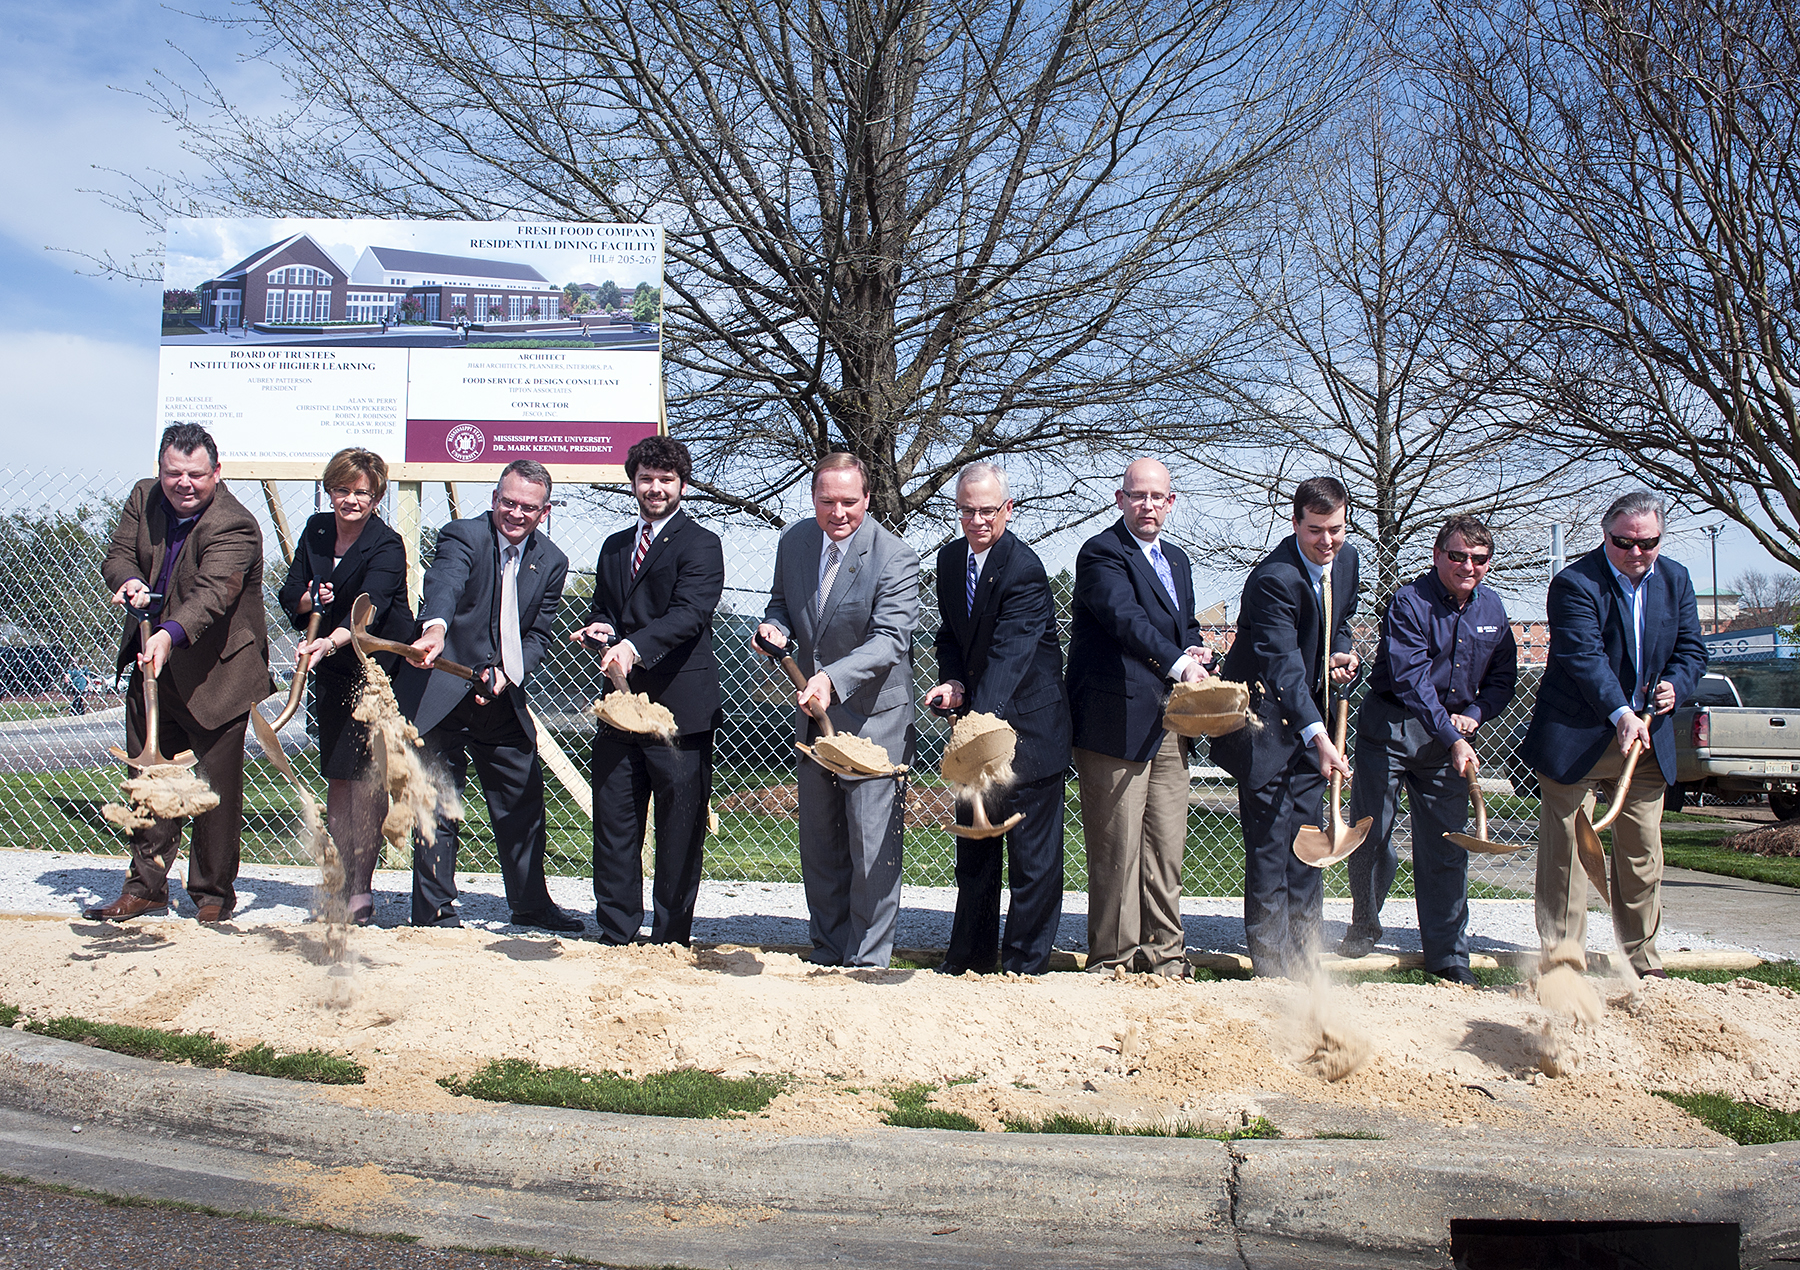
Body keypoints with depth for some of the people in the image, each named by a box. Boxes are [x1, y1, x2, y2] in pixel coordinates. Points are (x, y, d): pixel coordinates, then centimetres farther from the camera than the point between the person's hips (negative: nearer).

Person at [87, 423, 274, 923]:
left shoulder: (234, 527, -20)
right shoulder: (144, 497, 2)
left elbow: (212, 593, -33)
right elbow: (118, 555, 5)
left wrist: (170, 635, -50)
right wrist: (130, 581, -19)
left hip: (215, 673, -6)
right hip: (151, 664, 6)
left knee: (217, 787, -1)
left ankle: (215, 892, 14)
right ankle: (145, 886, 23)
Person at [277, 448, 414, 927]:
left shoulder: (387, 546, -15)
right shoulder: (316, 530, 5)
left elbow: (368, 609, -30)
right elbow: (289, 594, 10)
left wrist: (328, 643, -46)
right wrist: (310, 599, -13)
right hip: (332, 672, 6)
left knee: (368, 779, -6)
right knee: (338, 777, 8)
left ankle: (362, 889, 1)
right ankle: (340, 882, 16)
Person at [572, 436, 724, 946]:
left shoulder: (701, 545, -3)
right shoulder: (614, 547, 20)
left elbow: (690, 614, -18)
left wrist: (633, 646, -34)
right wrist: (600, 626, 1)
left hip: (679, 706, -6)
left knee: (679, 834, 1)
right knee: (613, 826, 10)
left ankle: (670, 942, 12)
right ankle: (615, 937, 21)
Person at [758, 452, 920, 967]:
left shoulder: (895, 558, -17)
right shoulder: (794, 542, 1)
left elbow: (890, 639, -25)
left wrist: (833, 678, -40)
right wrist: (775, 627, -8)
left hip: (872, 718, -6)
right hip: (813, 716, 6)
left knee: (872, 845, -3)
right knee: (818, 841, 15)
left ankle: (867, 961, 11)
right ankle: (827, 951, 30)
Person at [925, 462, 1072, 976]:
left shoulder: (1024, 570, -20)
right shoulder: (950, 559, 4)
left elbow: (1008, 654, -31)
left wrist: (982, 718, -45)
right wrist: (952, 682, -7)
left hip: (1028, 729, -7)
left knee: (1033, 857, 1)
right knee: (973, 850, 16)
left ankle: (1024, 966, 13)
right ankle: (969, 956, 29)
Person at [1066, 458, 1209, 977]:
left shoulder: (1177, 560, 21)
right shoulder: (1101, 553, -6)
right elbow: (1126, 618, -22)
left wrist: (1195, 651, 4)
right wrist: (1178, 664, -35)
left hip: (1169, 727, 8)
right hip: (1118, 721, -7)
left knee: (1166, 849, 10)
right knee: (1117, 851, -2)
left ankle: (1164, 955, 20)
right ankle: (1114, 962, 8)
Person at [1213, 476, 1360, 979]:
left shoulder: (1346, 559, 2)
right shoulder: (1274, 578, -24)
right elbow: (1284, 665, -34)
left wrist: (1341, 655, -1)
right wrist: (1319, 738, -44)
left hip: (1310, 715, 8)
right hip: (1266, 716, -8)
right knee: (1270, 839, -7)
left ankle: (1305, 957, 21)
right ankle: (1273, 967, 2)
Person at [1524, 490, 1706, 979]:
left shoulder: (1675, 580, 7)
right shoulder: (1576, 583, -13)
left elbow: (1692, 647, 12)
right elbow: (1584, 656, -23)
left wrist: (1675, 684, -9)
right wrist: (1621, 713, -33)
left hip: (1647, 737, 5)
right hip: (1576, 737, -5)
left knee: (1643, 855, 10)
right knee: (1566, 850, -2)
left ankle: (1641, 958, 22)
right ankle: (1563, 957, 6)